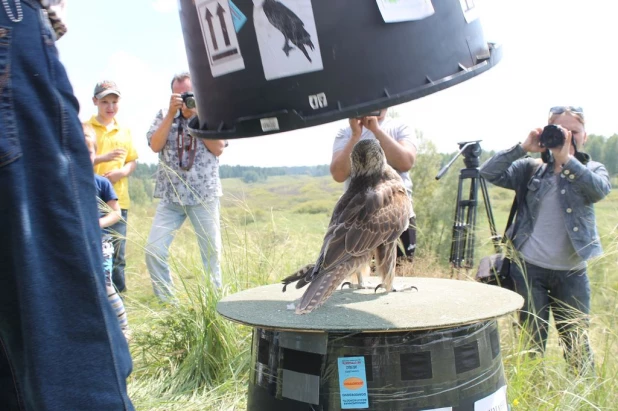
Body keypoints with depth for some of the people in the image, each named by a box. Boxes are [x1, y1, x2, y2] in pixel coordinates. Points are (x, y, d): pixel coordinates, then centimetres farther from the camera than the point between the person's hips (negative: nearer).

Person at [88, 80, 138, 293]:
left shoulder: (124, 131, 14)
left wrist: (122, 172, -6)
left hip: (118, 200, 3)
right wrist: (104, 158, -20)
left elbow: (132, 161, 15)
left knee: (117, 255, 6)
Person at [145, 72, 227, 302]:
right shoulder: (163, 115, 9)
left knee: (212, 252, 4)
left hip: (205, 196, -1)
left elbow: (218, 149, -6)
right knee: (154, 251, -7)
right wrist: (171, 114, -10)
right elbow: (155, 146, -5)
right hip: (170, 197, 1)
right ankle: (167, 301, 9)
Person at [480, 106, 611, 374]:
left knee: (576, 342, 12)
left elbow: (600, 189, -18)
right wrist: (522, 148, -15)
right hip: (529, 268, 0)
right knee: (531, 339, 10)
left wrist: (566, 160, -25)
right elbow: (488, 173, -10)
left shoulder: (592, 170, 5)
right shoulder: (531, 169, 3)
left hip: (571, 272, 1)